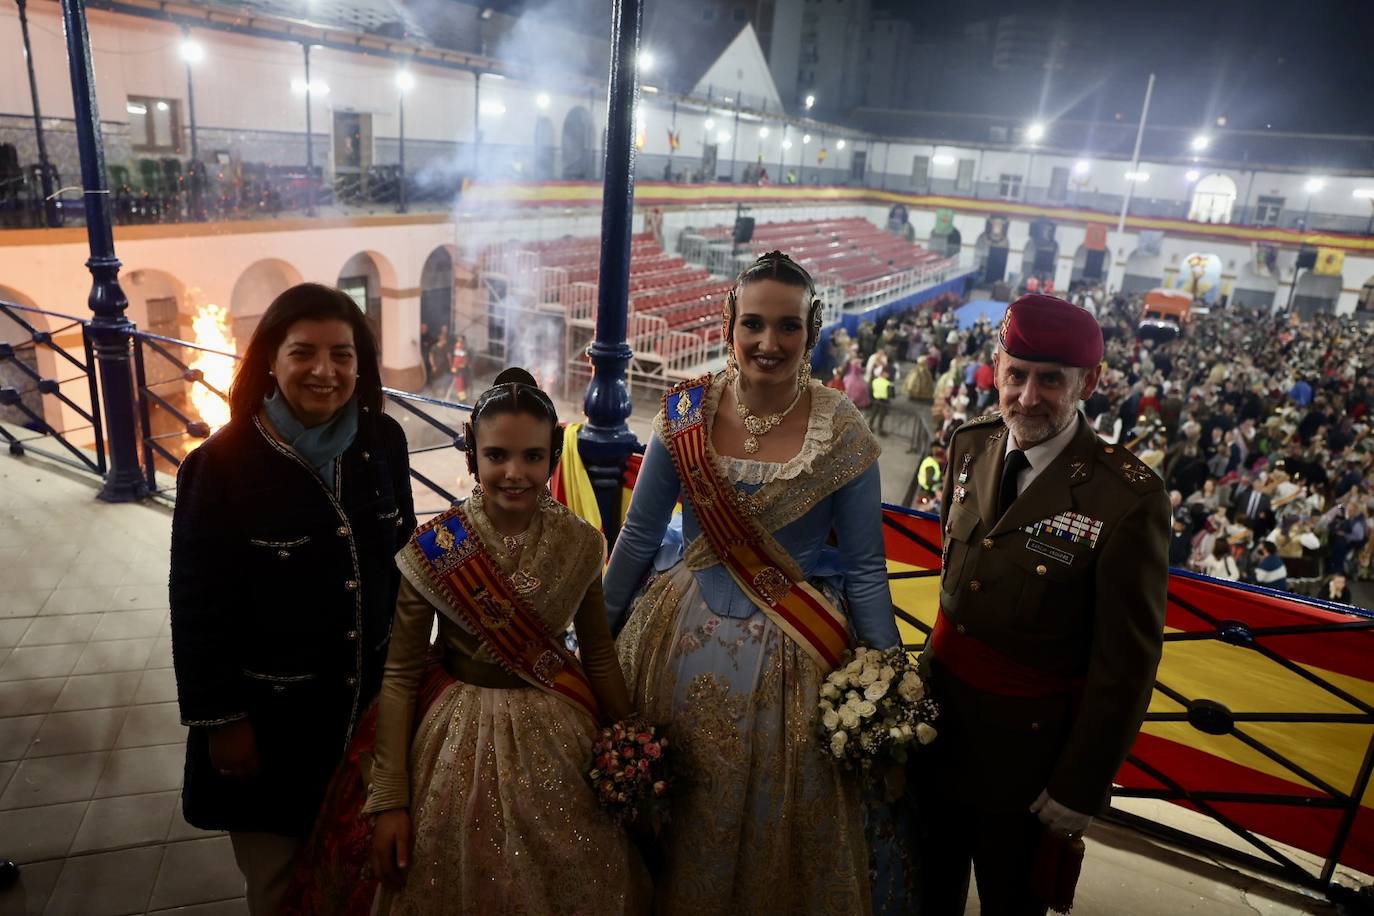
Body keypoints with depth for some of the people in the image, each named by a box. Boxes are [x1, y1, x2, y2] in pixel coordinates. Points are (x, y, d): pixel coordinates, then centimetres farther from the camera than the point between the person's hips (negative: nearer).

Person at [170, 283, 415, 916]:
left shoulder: (383, 441, -6)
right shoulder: (222, 465, -18)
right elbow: (197, 609, -12)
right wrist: (220, 719, -9)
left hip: (372, 697, 4)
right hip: (270, 715, -3)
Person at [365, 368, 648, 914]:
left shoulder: (580, 544, -9)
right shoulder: (434, 550, -16)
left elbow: (599, 654, 2)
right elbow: (399, 676, -10)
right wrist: (390, 800, -10)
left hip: (561, 742, 2)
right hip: (464, 743, -2)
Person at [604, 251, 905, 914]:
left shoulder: (841, 431, -12)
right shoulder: (686, 412, -7)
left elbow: (865, 567, -6)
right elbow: (639, 534, 1)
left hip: (791, 657, -2)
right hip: (683, 641, 2)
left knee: (778, 829, 16)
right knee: (676, 832, 20)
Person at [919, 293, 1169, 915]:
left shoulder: (1129, 499, -23)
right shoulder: (971, 446, -5)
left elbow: (1125, 664, -17)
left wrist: (1079, 790, -10)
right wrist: (928, 667, 8)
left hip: (1025, 746, -4)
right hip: (936, 714, 5)